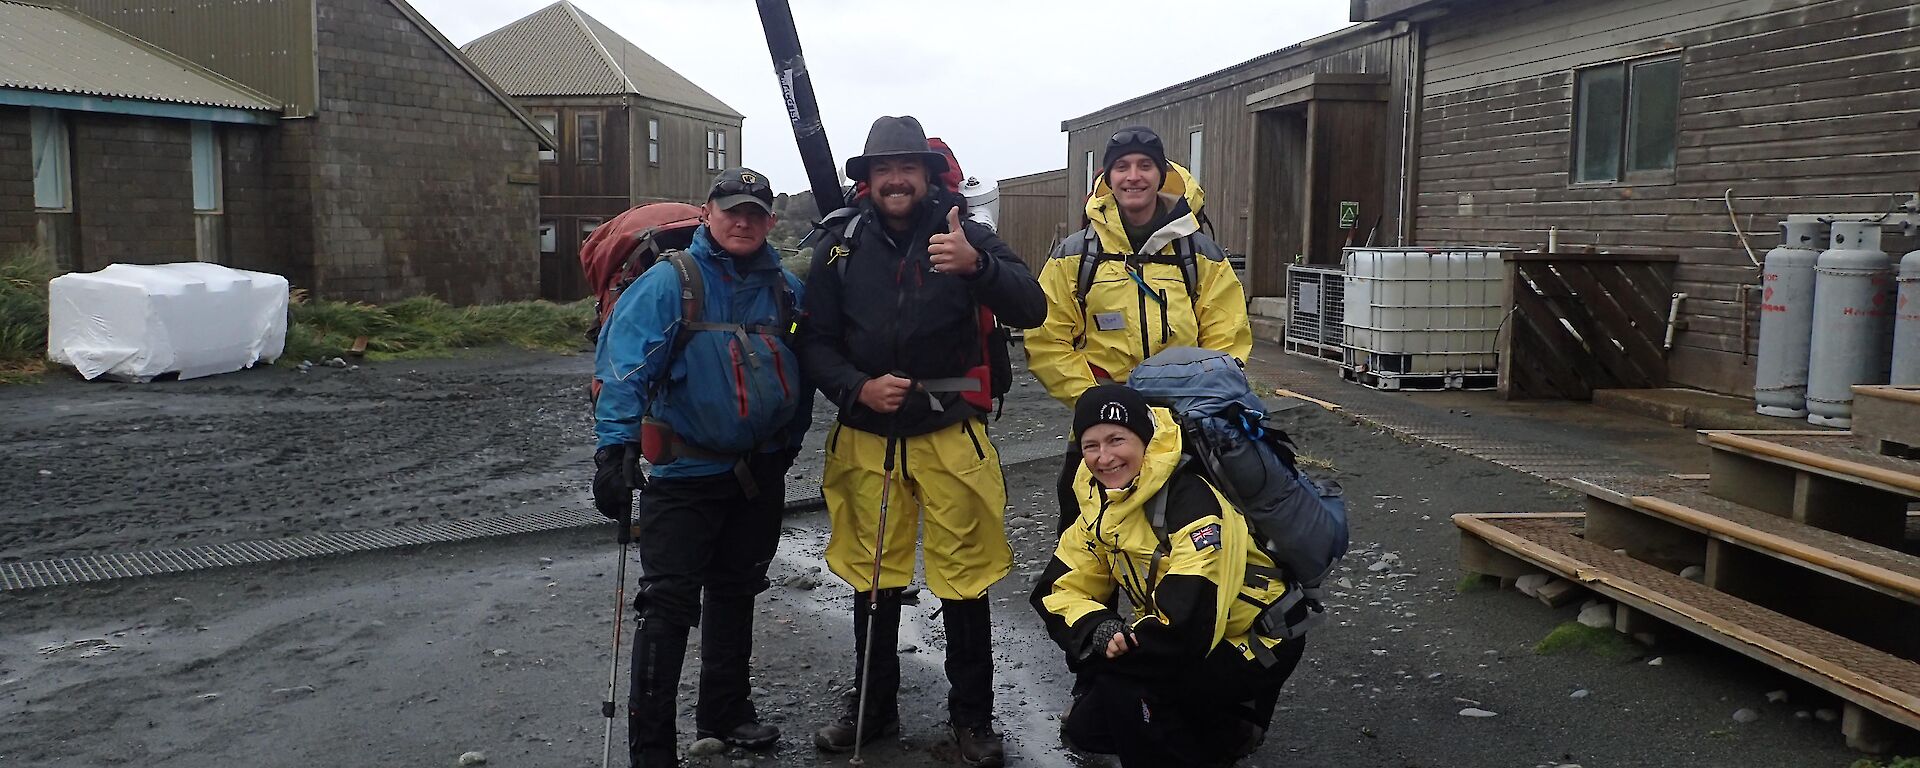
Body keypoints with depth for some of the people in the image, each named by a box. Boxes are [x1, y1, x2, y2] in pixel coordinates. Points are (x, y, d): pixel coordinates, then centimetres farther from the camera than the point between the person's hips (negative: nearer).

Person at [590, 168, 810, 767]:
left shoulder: (786, 290, 5)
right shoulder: (670, 281, -11)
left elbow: (802, 375, 13)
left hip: (759, 471, 6)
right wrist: (615, 446, -30)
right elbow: (624, 364, -21)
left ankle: (725, 712, 35)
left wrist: (787, 446, 11)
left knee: (736, 593, 18)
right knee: (670, 604, -6)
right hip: (685, 471, -5)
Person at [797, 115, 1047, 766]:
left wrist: (976, 264, -32)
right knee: (871, 578, 13)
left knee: (963, 581, 3)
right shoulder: (841, 247, 3)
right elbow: (815, 343, 4)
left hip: (950, 434, -2)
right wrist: (859, 388, -14)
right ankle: (873, 708, 32)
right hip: (865, 438, 2)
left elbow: (1029, 310, -14)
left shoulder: (963, 235, -2)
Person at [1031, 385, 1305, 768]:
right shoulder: (1101, 503, -4)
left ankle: (1230, 733, -3)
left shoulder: (1190, 498, -29)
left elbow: (1190, 623, -35)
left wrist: (1122, 643, -23)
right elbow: (1059, 590, -4)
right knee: (1085, 730, 4)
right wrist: (1098, 629, -24)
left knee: (1117, 675, -27)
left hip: (1256, 646, -8)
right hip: (1181, 639, 8)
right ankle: (1221, 731, 18)